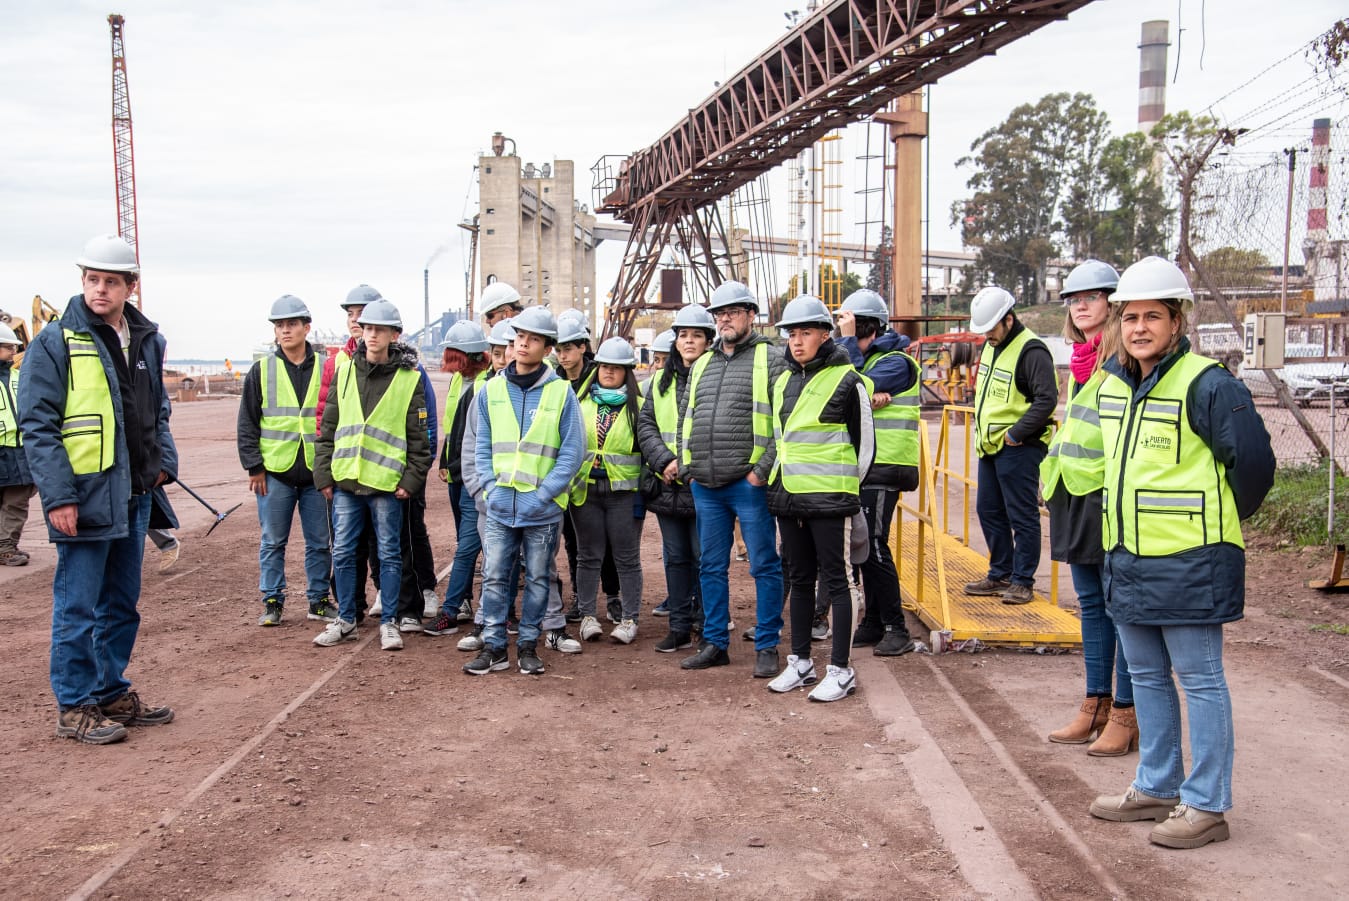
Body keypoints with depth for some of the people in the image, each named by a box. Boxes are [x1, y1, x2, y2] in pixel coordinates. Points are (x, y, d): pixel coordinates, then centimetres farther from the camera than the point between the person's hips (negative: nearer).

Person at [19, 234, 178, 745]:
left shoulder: (147, 340, 10)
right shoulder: (56, 342, -8)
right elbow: (36, 424, -11)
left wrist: (164, 462, 5)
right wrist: (57, 496, -17)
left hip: (133, 497, 6)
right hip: (84, 497, -6)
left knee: (122, 603, 16)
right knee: (77, 607, 2)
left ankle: (112, 692, 29)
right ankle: (74, 707, 14)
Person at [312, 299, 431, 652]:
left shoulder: (409, 379, -1)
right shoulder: (344, 372, 8)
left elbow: (419, 436, -1)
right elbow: (327, 427, 10)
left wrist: (412, 478, -7)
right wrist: (323, 474, 5)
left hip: (386, 482, -3)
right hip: (345, 480, 3)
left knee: (389, 553, 6)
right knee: (343, 552, 9)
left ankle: (389, 621, 17)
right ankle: (345, 619, 22)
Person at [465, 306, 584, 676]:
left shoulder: (561, 393, -3)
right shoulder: (491, 390, 6)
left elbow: (572, 452, -5)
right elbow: (481, 447, 9)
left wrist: (543, 494, -12)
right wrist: (491, 487, -5)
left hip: (543, 510, -2)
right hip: (500, 507, 2)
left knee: (538, 580, 9)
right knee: (494, 578, 4)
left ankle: (528, 645, 21)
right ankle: (493, 646, 15)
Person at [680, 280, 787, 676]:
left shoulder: (770, 359, -2)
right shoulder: (701, 365, 18)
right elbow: (687, 422, 22)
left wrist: (764, 470, -15)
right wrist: (687, 469, 11)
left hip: (749, 484, -6)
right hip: (705, 486, 6)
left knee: (765, 566, 1)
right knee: (711, 567, 12)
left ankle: (766, 647, 10)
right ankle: (715, 643, 22)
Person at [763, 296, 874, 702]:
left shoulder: (846, 380, -7)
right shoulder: (783, 381, 13)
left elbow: (865, 441, -2)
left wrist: (847, 488, 2)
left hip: (827, 497, -7)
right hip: (788, 495, 7)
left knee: (834, 579, -2)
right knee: (799, 579, 13)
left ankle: (840, 670, 5)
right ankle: (800, 661, 23)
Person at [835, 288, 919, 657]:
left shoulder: (896, 362, -10)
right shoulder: (864, 357, 17)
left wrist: (847, 340, -16)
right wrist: (869, 394, -18)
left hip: (885, 468, -9)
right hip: (862, 467, 9)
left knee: (874, 547, -9)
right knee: (864, 546, 11)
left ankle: (897, 631, -2)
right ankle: (873, 625, 20)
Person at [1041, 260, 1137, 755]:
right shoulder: (1082, 359, 16)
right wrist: (1054, 476, 22)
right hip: (1074, 495, 9)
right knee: (1091, 603, 14)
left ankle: (1125, 713, 9)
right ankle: (1096, 705, 23)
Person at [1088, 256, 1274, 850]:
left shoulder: (1207, 385, -14)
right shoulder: (1111, 383, 9)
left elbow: (1253, 462, -10)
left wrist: (1217, 524, 3)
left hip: (1188, 563, -8)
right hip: (1127, 559, 8)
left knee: (1199, 682, 2)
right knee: (1147, 678, 17)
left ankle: (1206, 805, 13)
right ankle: (1156, 787, 30)